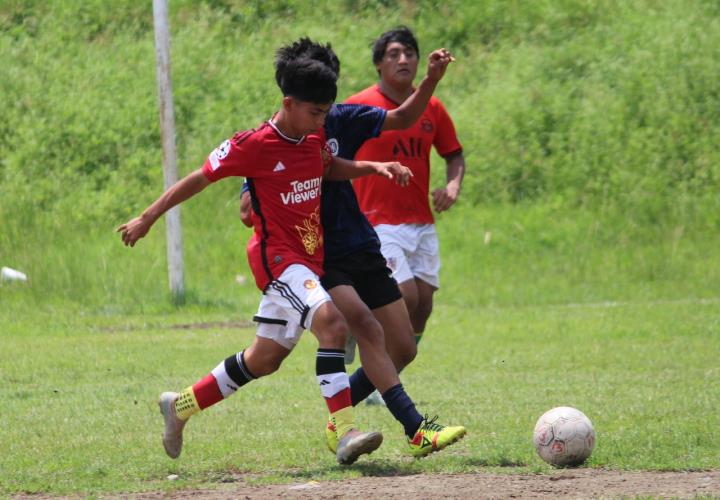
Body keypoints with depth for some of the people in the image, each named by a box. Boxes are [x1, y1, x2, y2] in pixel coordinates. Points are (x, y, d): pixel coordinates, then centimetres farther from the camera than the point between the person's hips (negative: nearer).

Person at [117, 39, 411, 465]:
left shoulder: (313, 139, 7)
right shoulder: (255, 145, -14)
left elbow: (330, 168, 30)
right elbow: (200, 179, -6)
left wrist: (373, 167, 12)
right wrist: (147, 219, 0)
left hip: (307, 261, 9)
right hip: (278, 257, -9)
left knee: (265, 359, 14)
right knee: (332, 323, -30)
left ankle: (181, 406, 32)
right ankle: (346, 435, -37)